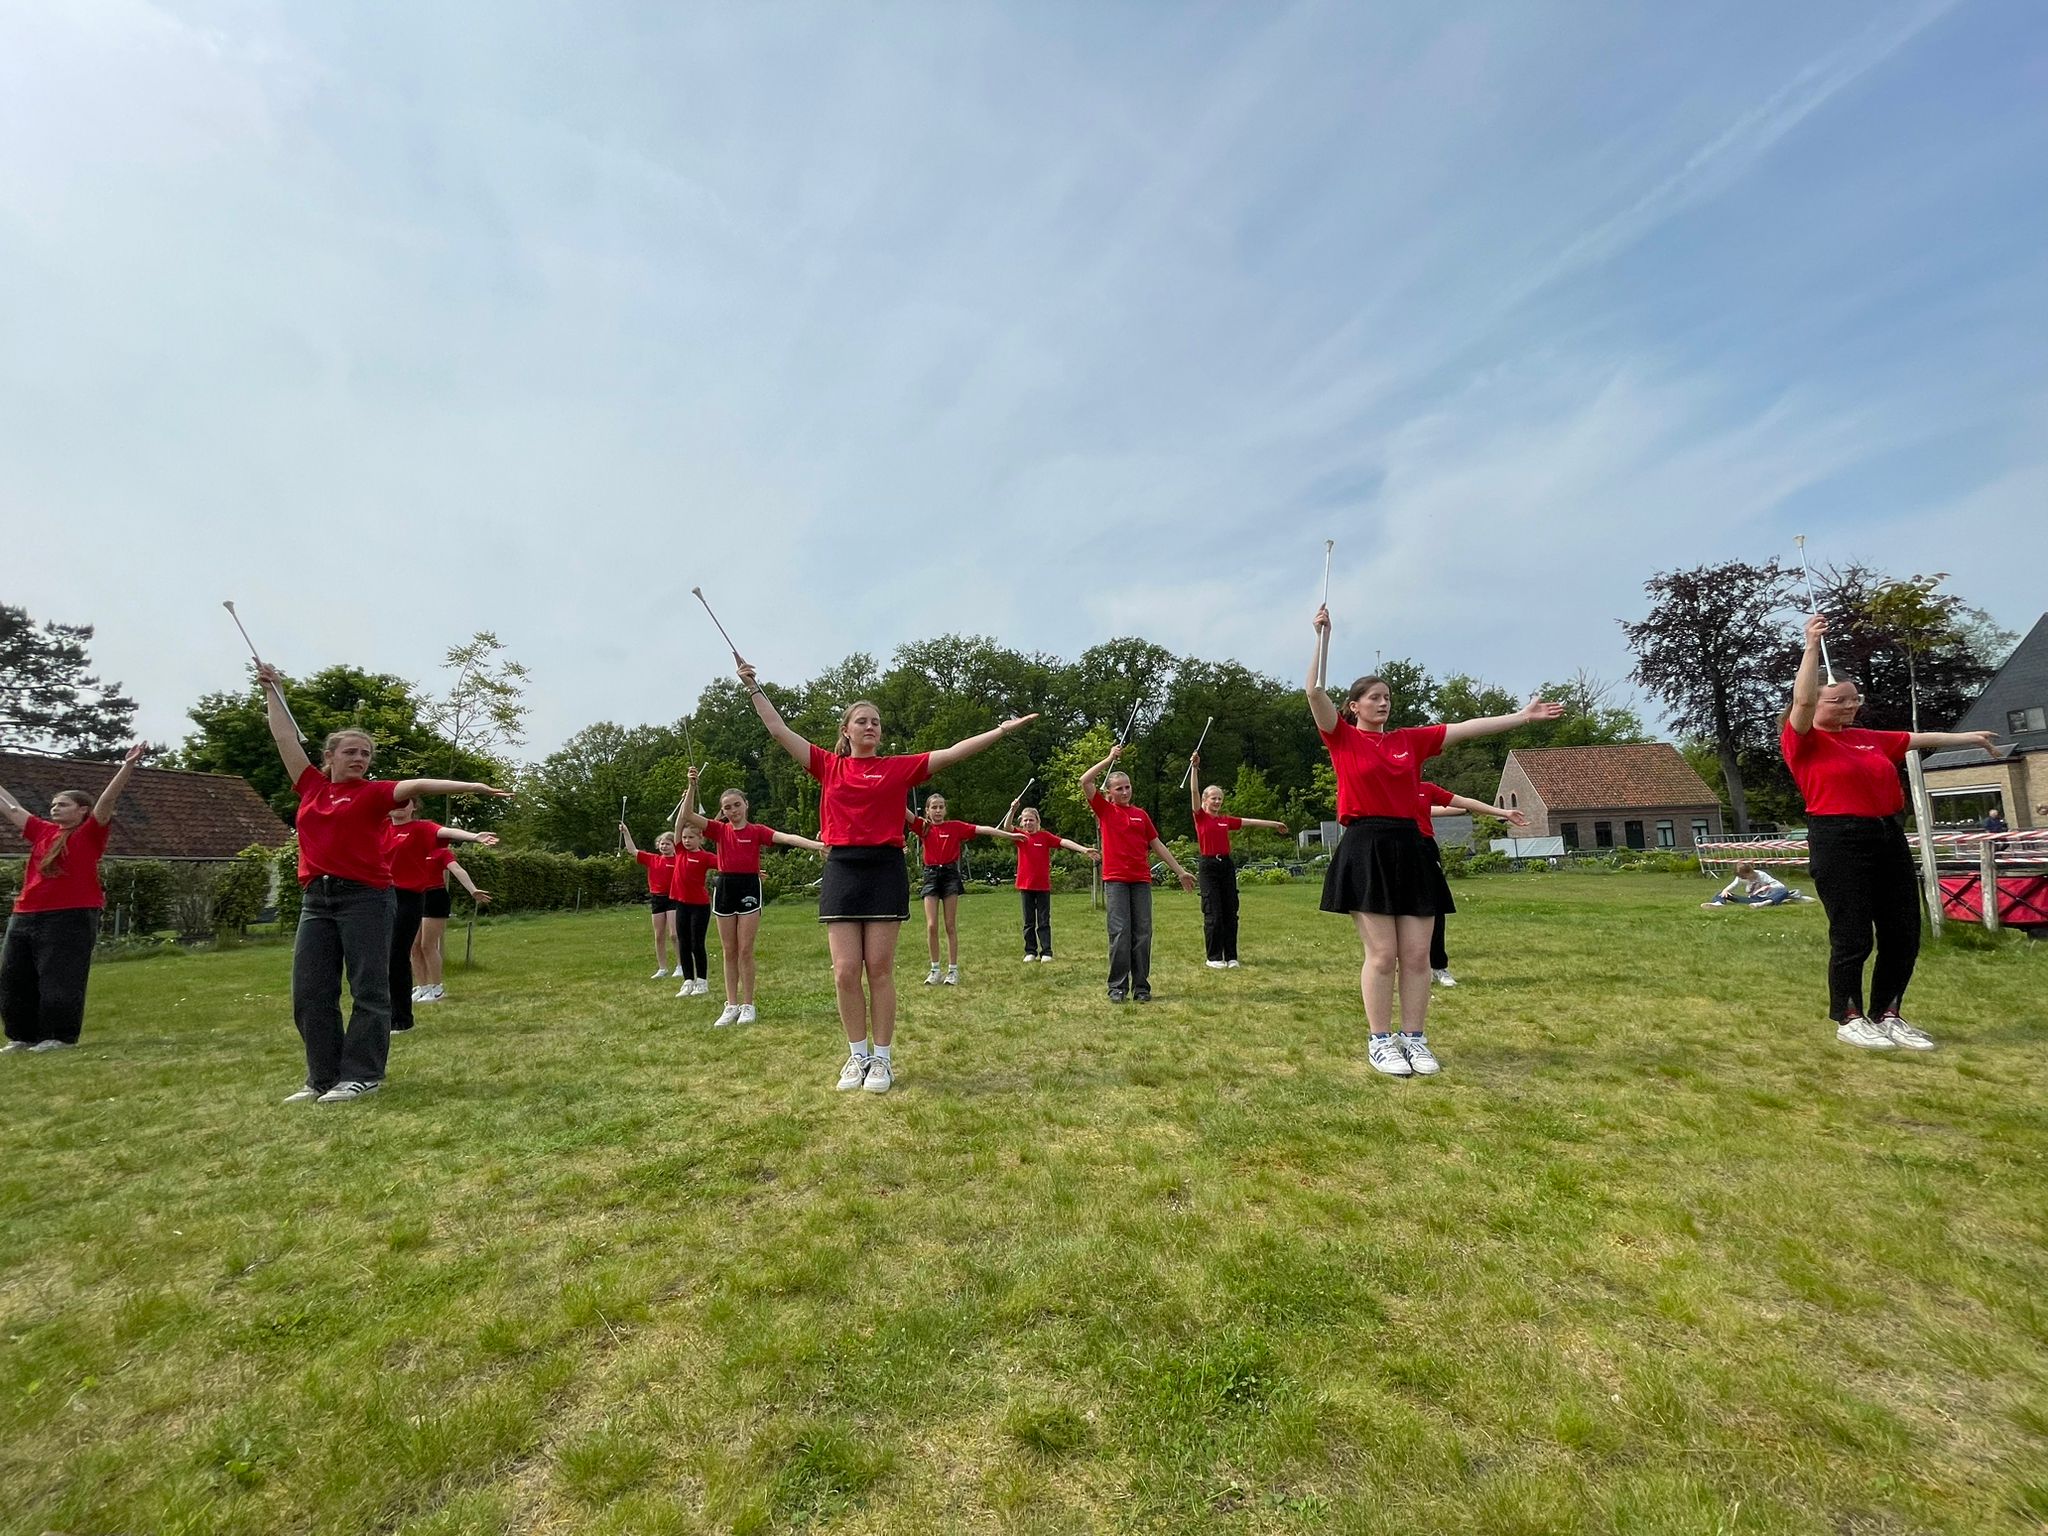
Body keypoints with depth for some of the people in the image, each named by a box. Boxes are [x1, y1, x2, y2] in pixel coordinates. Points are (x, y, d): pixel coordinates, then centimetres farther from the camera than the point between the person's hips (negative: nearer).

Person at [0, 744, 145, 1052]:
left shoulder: (91, 833, -3)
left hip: (71, 918, -7)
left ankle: (60, 1037, 5)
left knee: (59, 980, -4)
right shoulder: (43, 831, 14)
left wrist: (128, 765, -26)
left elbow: (107, 800, -14)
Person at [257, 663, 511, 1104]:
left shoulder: (373, 792, 1)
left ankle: (362, 1075, 6)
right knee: (310, 992, 7)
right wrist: (272, 690, 29)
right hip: (316, 899, 5)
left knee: (369, 989, -1)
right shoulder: (312, 786, 13)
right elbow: (285, 738, 22)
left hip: (365, 897, -5)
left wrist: (473, 787, -28)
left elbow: (417, 785, -14)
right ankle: (323, 1078, 18)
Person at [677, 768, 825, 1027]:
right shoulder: (719, 830, 5)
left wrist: (815, 844, -30)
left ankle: (748, 1005, 10)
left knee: (745, 950, 0)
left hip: (749, 887, -3)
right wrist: (693, 787, -16)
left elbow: (785, 837, -16)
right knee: (728, 951, 8)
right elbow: (686, 816, -6)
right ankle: (732, 1005, 16)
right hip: (725, 888, 3)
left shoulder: (757, 830, -1)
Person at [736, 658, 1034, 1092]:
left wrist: (1002, 730, -4)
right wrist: (753, 685, 13)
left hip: (885, 870, -1)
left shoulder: (900, 767, 5)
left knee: (879, 970, 2)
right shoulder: (828, 766, 9)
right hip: (842, 871, 2)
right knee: (846, 972, 1)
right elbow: (778, 729, 12)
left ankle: (882, 1059, 14)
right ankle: (857, 1056, 18)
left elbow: (954, 752, 0)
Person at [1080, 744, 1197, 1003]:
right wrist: (1110, 758, 0)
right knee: (1120, 933, -7)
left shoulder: (1141, 815, 14)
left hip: (1141, 880, 3)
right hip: (1115, 880, -3)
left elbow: (1157, 845, 18)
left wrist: (1180, 871, 17)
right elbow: (1085, 782, -6)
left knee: (1143, 934, 2)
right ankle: (1118, 987, 0)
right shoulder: (1104, 809, 6)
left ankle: (1141, 987, 8)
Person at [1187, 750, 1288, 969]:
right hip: (1208, 866, -5)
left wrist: (1273, 824, 28)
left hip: (1226, 865, 5)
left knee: (1230, 913, 5)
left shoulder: (1226, 820, 13)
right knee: (1213, 914, -5)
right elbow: (1194, 791, -12)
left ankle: (1231, 957, 13)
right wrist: (1194, 767, -20)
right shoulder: (1201, 817, -1)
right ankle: (1214, 958, 4)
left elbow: (1249, 821, 21)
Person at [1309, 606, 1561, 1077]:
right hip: (1365, 850, -5)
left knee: (1416, 955, 5)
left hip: (1410, 849, 5)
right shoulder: (1342, 738, 1)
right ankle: (1380, 1042, 9)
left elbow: (1465, 728, 14)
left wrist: (1522, 716, 10)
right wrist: (1321, 635, -12)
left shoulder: (1410, 740, 15)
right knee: (1381, 955, -3)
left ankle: (1415, 1040, 16)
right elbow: (1314, 691, -11)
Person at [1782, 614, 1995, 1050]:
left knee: (1904, 934, 9)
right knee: (1852, 935, -4)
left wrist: (1967, 738, 38)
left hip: (1889, 837, 8)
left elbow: (1918, 739, 32)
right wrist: (1812, 647, -22)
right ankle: (1849, 1020, 10)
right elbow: (1802, 701, -20)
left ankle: (1887, 1016, 22)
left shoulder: (1869, 739, 17)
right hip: (1839, 842, -8)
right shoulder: (1803, 741, -5)